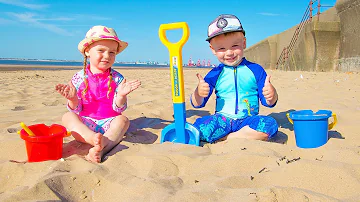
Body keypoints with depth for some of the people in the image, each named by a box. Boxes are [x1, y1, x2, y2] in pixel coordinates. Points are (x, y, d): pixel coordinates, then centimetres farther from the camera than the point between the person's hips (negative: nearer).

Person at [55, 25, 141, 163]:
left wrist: (121, 95, -27)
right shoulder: (79, 78, -1)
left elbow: (118, 109, -6)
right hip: (85, 123, 1)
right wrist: (72, 99, -23)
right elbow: (75, 109, 0)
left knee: (122, 120, -29)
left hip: (109, 122, 0)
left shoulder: (117, 78, -2)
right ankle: (94, 138, -48)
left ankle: (100, 149, -51)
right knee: (68, 117, -25)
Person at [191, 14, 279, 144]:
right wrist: (199, 93, -20)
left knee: (270, 124, -29)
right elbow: (197, 104, 3)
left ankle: (221, 139, -17)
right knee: (200, 127, -29)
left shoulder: (255, 70, 3)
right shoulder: (215, 74, 4)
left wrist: (271, 94, -20)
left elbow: (268, 103, 5)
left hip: (248, 120, 1)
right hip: (222, 121, 0)